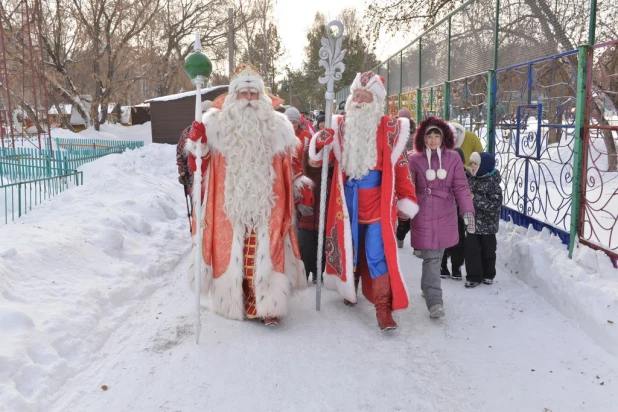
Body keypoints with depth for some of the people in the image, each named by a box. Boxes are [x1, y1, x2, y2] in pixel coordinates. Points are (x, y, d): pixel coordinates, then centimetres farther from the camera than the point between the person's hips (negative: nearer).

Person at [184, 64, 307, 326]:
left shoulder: (277, 126, 7)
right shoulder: (216, 124, 2)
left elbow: (287, 170, 15)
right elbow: (201, 166, 2)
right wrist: (197, 143, -14)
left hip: (266, 204, 0)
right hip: (229, 204, 0)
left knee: (265, 253, -2)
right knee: (231, 252, 6)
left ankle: (267, 305, 6)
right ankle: (234, 301, 22)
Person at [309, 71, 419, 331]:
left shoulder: (389, 128, -5)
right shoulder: (341, 125, 5)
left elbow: (399, 165, -2)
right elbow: (326, 156, 13)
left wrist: (406, 199, -5)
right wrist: (320, 144, -11)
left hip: (376, 199, -3)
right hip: (347, 197, 4)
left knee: (377, 253, -7)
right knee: (349, 246, 15)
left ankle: (383, 308, -3)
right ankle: (349, 288, 37)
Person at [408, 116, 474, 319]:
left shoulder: (453, 158, 2)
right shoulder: (414, 159, -2)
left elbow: (461, 186, -1)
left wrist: (467, 210, -11)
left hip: (446, 215, 3)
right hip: (423, 215, -2)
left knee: (437, 256, 13)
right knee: (430, 257, -7)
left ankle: (427, 288, 36)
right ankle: (434, 301, -6)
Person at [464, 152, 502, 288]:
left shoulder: (492, 183, -15)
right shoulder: (471, 180, 3)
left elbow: (495, 204, -24)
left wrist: (475, 199, -27)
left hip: (487, 224, -4)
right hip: (472, 222, 5)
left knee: (488, 250, 11)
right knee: (471, 249, 1)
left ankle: (488, 274, 28)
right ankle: (473, 276, 9)